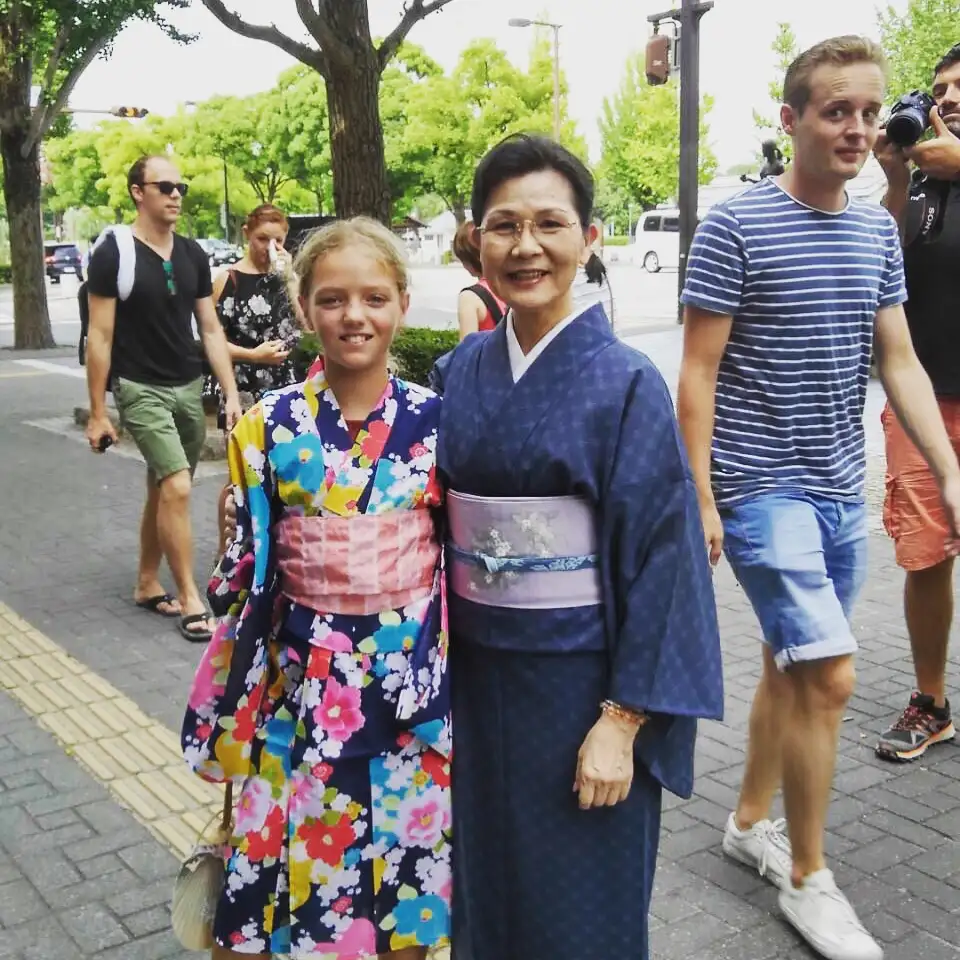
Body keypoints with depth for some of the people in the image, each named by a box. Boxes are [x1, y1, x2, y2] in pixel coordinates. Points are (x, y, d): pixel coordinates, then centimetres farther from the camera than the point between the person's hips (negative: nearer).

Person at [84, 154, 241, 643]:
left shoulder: (193, 254, 7)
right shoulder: (113, 254, -9)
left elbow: (210, 329, 9)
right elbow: (99, 337, -8)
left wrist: (231, 394, 2)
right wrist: (97, 413, -9)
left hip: (189, 388, 6)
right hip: (141, 390, -6)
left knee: (162, 491, 14)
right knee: (177, 488, -15)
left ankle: (147, 585, 28)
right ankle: (190, 601, -5)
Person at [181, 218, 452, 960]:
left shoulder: (436, 420, -5)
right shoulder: (270, 425, -6)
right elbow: (248, 568, -1)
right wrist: (233, 707, 0)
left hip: (417, 676, 1)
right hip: (304, 680, 0)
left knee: (405, 861, 14)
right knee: (282, 863, 8)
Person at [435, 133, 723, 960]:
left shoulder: (625, 384, -12)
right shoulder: (461, 374, 2)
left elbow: (661, 557, -14)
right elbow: (436, 531, 9)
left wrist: (621, 722, -16)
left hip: (579, 682, -4)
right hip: (474, 675, 5)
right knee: (486, 888, 19)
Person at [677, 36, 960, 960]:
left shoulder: (878, 231, 8)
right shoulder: (735, 227, -11)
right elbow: (697, 374, -10)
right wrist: (700, 501, -13)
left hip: (842, 491, 7)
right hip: (763, 490, -6)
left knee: (791, 664, 16)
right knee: (828, 675, -8)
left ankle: (749, 822, 35)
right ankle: (807, 880, 10)